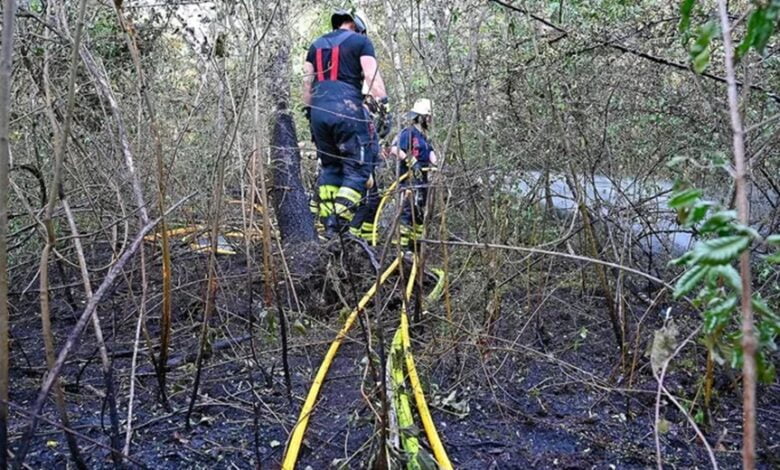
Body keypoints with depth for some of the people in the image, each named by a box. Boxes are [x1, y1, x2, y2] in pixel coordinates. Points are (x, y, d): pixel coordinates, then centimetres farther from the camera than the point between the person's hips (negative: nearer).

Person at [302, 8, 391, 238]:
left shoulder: (317, 44, 24)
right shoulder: (360, 40, 8)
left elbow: (307, 83, 20)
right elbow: (372, 76, -5)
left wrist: (309, 112, 24)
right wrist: (384, 108, -8)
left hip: (318, 109, 6)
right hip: (346, 108, -6)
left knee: (329, 166, 14)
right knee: (358, 167, -2)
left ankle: (327, 224, 8)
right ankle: (340, 225, -13)